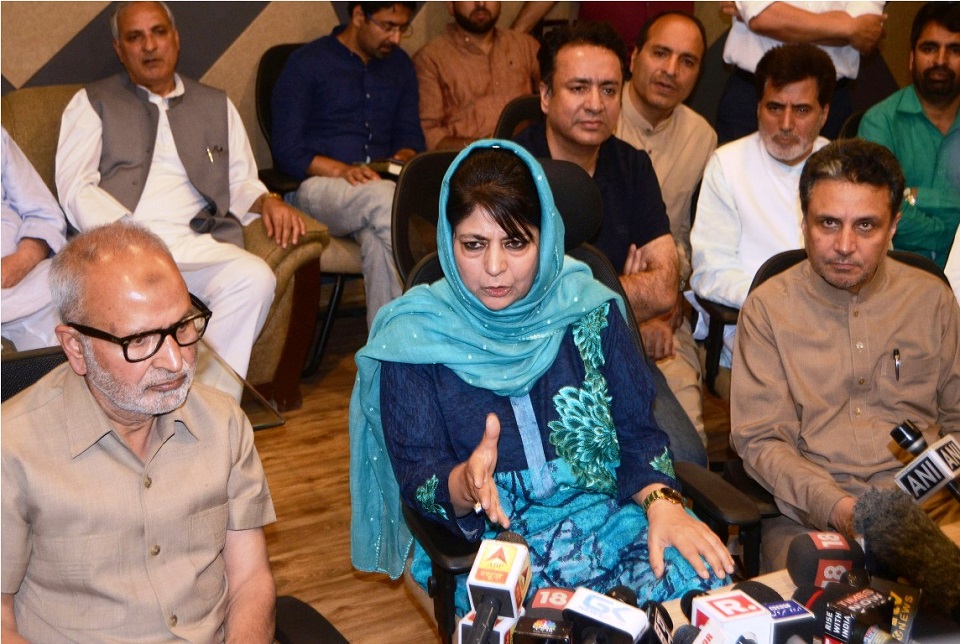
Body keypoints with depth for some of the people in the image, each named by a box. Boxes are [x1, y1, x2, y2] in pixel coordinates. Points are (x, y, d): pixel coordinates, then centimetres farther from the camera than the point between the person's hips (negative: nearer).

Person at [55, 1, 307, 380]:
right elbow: (75, 187, 5)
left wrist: (266, 202, 1)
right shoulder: (92, 103, 17)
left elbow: (241, 181, 26)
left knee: (255, 277, -31)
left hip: (196, 244, 2)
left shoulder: (217, 106, 27)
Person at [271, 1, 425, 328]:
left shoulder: (399, 65, 20)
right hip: (316, 188, -4)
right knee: (385, 196, -36)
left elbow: (410, 136, 21)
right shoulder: (306, 63, 3)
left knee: (378, 238, -34)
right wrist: (342, 170, -19)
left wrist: (401, 161, -3)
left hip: (378, 189, 4)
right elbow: (287, 151, -3)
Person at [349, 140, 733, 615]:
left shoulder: (586, 306, 5)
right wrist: (465, 484, -29)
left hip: (607, 514, 3)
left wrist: (663, 503, -12)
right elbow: (418, 479, -6)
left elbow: (637, 429, 7)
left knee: (703, 577, -24)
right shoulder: (414, 337, -3)